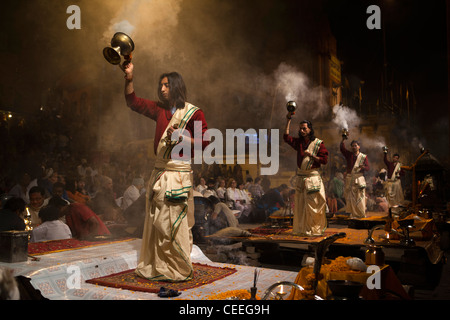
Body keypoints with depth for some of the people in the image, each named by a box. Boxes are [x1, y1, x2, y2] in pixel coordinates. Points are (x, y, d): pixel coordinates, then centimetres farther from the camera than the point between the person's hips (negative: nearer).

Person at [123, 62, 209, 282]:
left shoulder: (194, 113, -3)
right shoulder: (160, 110, 15)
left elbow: (203, 142, -6)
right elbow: (133, 102, 18)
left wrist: (180, 137, -17)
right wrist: (129, 79, 7)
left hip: (179, 173, -6)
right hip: (159, 171, 6)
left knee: (175, 222, -4)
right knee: (156, 221, 9)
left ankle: (180, 270, 8)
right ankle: (156, 267, 20)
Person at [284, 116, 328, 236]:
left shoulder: (318, 143, -2)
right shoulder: (299, 142, 11)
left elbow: (324, 160, -5)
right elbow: (286, 137, 1)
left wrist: (311, 155, -12)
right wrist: (288, 120, 0)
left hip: (313, 177, -5)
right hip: (300, 177, 5)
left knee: (313, 204, -3)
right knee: (300, 204, 7)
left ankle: (315, 229, 7)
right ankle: (301, 229, 16)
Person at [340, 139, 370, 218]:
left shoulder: (364, 156, 8)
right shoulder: (349, 154, 14)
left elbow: (368, 168, 1)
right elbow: (342, 148, -1)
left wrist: (363, 167, -21)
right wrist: (343, 139, -12)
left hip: (359, 178, -2)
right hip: (349, 178, 2)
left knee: (360, 197, -5)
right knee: (350, 197, -1)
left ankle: (361, 214, 3)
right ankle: (354, 214, 3)